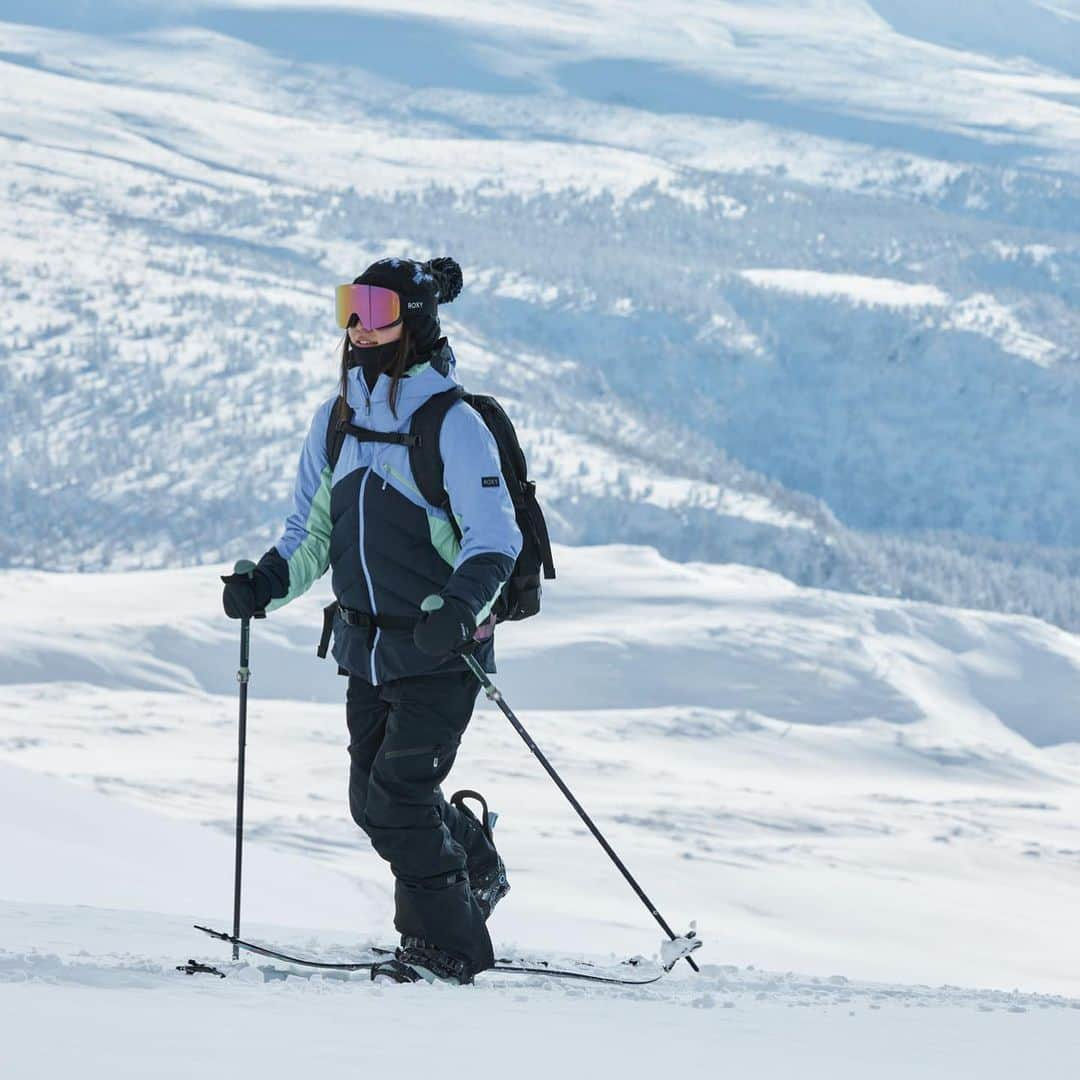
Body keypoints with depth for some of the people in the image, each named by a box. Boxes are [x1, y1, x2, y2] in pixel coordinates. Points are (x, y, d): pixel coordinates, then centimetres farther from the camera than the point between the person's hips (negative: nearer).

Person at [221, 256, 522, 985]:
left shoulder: (453, 425, -15)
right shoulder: (337, 420, 6)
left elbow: (494, 536, -20)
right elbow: (312, 533, 12)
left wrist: (462, 605, -37)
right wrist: (267, 584, -6)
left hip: (442, 649, -7)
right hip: (368, 646, 7)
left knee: (400, 792, -13)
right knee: (375, 799, 11)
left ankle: (448, 944, 2)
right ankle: (475, 867, 39)